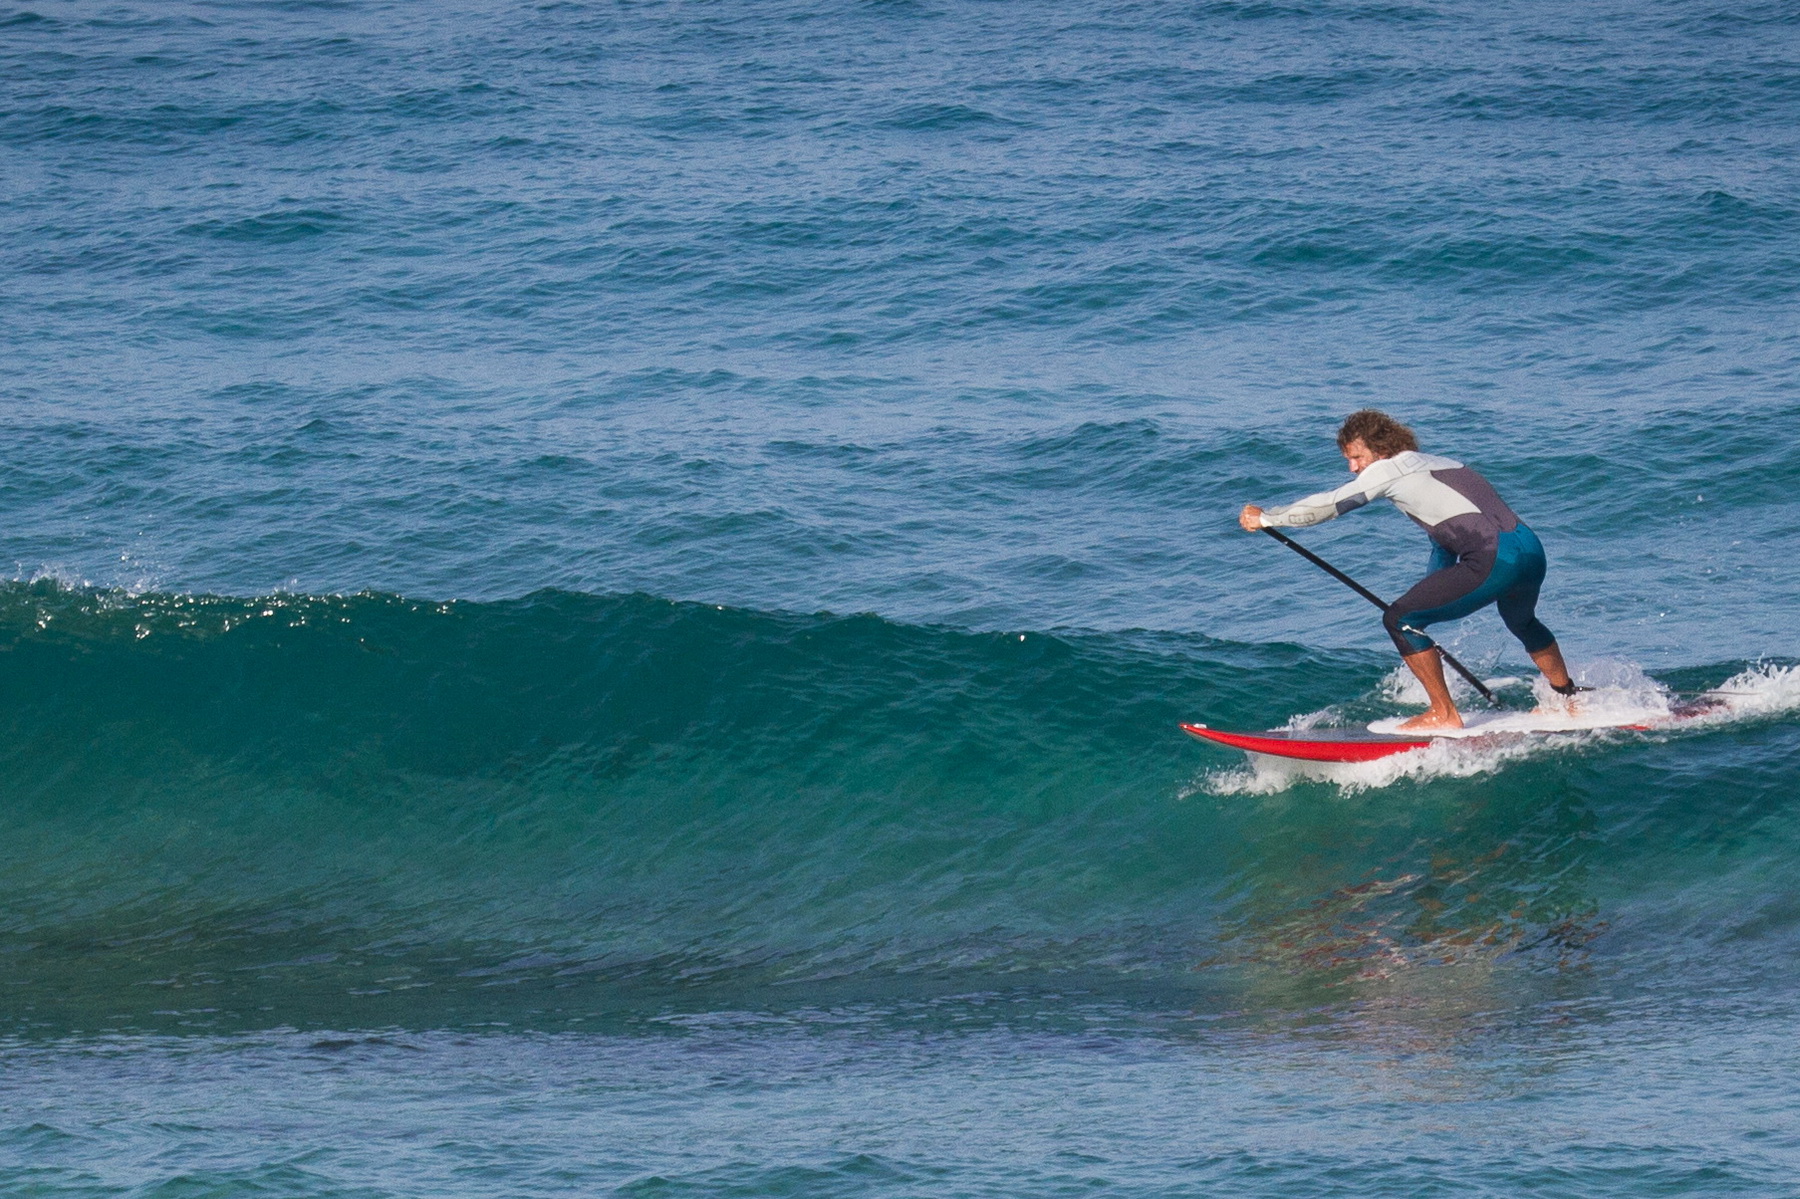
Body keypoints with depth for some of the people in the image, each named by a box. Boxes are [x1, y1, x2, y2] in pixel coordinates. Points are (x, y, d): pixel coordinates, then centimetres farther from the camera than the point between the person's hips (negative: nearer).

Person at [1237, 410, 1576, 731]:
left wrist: (1265, 517, 8)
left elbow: (1330, 504, -2)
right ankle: (1570, 700, 56)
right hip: (1531, 550, 9)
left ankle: (1444, 715, 4)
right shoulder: (1432, 466, 26)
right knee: (1522, 623, 39)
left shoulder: (1391, 468, 0)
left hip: (1496, 560, -9)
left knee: (1399, 620, -3)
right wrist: (1431, 603, 35)